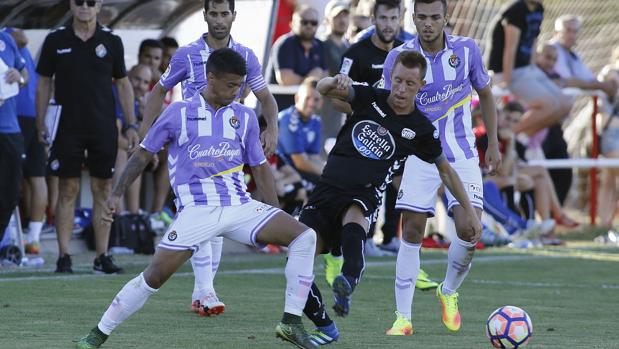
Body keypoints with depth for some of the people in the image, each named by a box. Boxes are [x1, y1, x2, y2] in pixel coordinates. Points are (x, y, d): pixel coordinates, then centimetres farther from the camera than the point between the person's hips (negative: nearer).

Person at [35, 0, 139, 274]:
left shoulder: (111, 41, 4)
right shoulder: (55, 41, 2)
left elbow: (123, 84, 10)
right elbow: (44, 84, 6)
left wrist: (130, 125, 5)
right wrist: (41, 126, 0)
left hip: (104, 128, 1)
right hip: (67, 126, -1)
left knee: (103, 190, 2)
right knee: (68, 190, -2)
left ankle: (102, 256, 6)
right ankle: (64, 257, 1)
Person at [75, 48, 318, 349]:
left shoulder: (245, 117, 11)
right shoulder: (179, 113, 2)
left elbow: (260, 168, 18)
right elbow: (143, 154, 10)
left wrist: (277, 215, 12)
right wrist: (116, 195, 3)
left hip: (240, 206, 4)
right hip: (197, 209, -3)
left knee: (305, 237, -14)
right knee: (155, 275, -15)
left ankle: (291, 323, -9)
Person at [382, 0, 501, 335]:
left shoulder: (466, 49, -6)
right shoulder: (398, 57, -9)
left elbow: (485, 94, 10)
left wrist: (493, 144, 11)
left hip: (461, 154, 1)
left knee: (469, 230, -13)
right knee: (412, 232, -7)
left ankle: (448, 292, 15)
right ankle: (403, 317, 0)